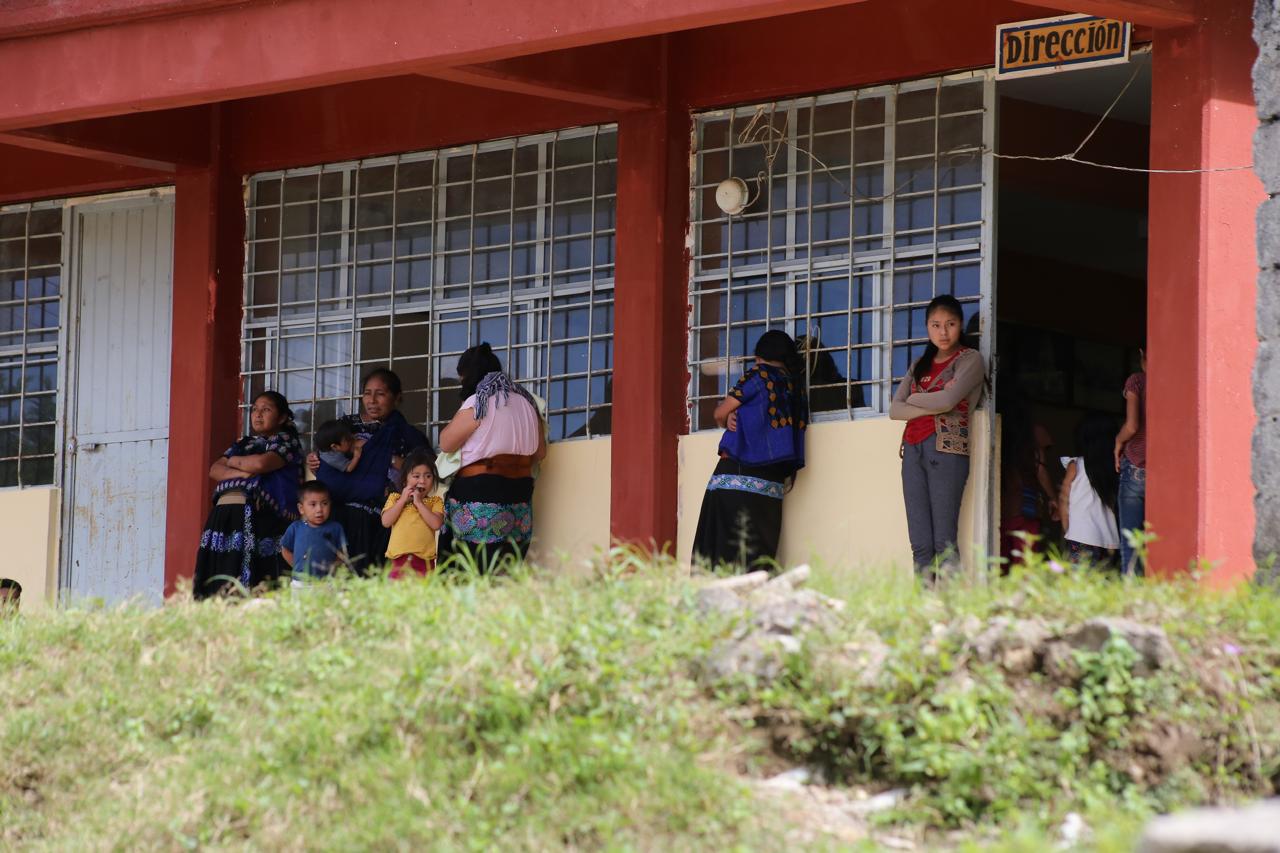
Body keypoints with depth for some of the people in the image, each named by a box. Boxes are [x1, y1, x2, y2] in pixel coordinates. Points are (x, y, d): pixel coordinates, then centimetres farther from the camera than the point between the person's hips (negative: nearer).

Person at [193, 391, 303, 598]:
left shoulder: (287, 442, 9)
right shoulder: (244, 444, 27)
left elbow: (261, 463, -9)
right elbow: (214, 471, 15)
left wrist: (233, 461, 10)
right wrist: (242, 473, -4)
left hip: (258, 517, -6)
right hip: (224, 515, 6)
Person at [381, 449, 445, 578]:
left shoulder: (435, 501, 10)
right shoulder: (395, 498, 14)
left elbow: (436, 524, -7)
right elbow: (386, 522, 0)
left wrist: (418, 503, -6)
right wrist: (403, 500, -1)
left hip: (424, 559, -1)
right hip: (399, 557, 1)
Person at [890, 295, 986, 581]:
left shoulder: (969, 359, 5)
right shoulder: (920, 365, 21)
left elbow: (948, 400, -10)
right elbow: (895, 409, 11)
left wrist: (913, 399, 6)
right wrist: (931, 405, -5)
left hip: (947, 447, -5)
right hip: (913, 450, 6)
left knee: (944, 541, -13)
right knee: (920, 544, -2)